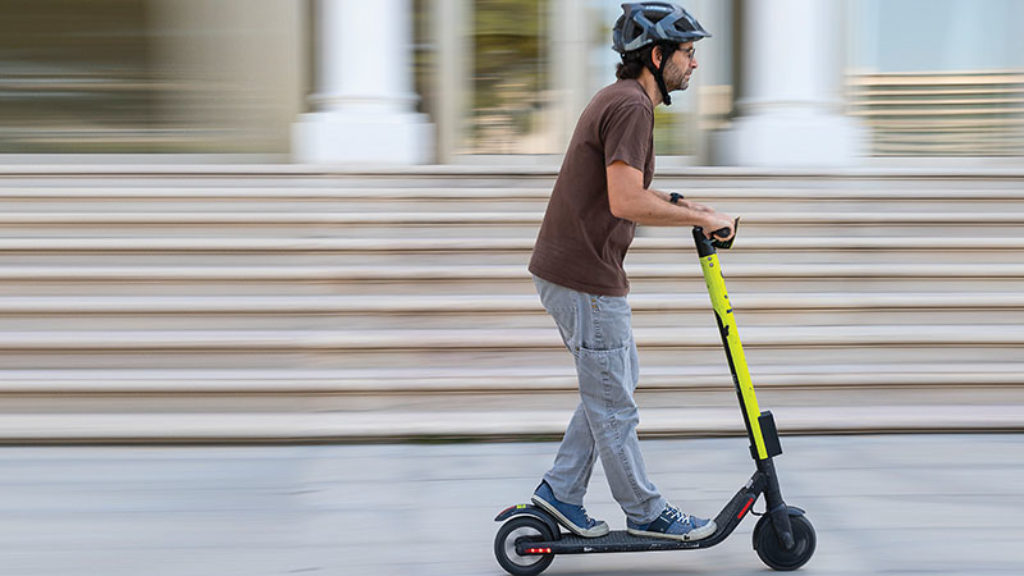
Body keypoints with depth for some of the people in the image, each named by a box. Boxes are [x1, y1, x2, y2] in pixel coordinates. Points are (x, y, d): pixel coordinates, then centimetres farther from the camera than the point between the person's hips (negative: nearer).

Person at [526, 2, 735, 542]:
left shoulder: (617, 99, 15)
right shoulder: (631, 106, -19)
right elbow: (625, 202, -28)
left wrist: (678, 202, 16)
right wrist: (700, 217, -18)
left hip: (571, 269, 11)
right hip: (585, 280, -11)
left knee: (618, 381, 20)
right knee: (613, 404, 3)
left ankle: (561, 491, 24)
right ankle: (645, 513, 16)